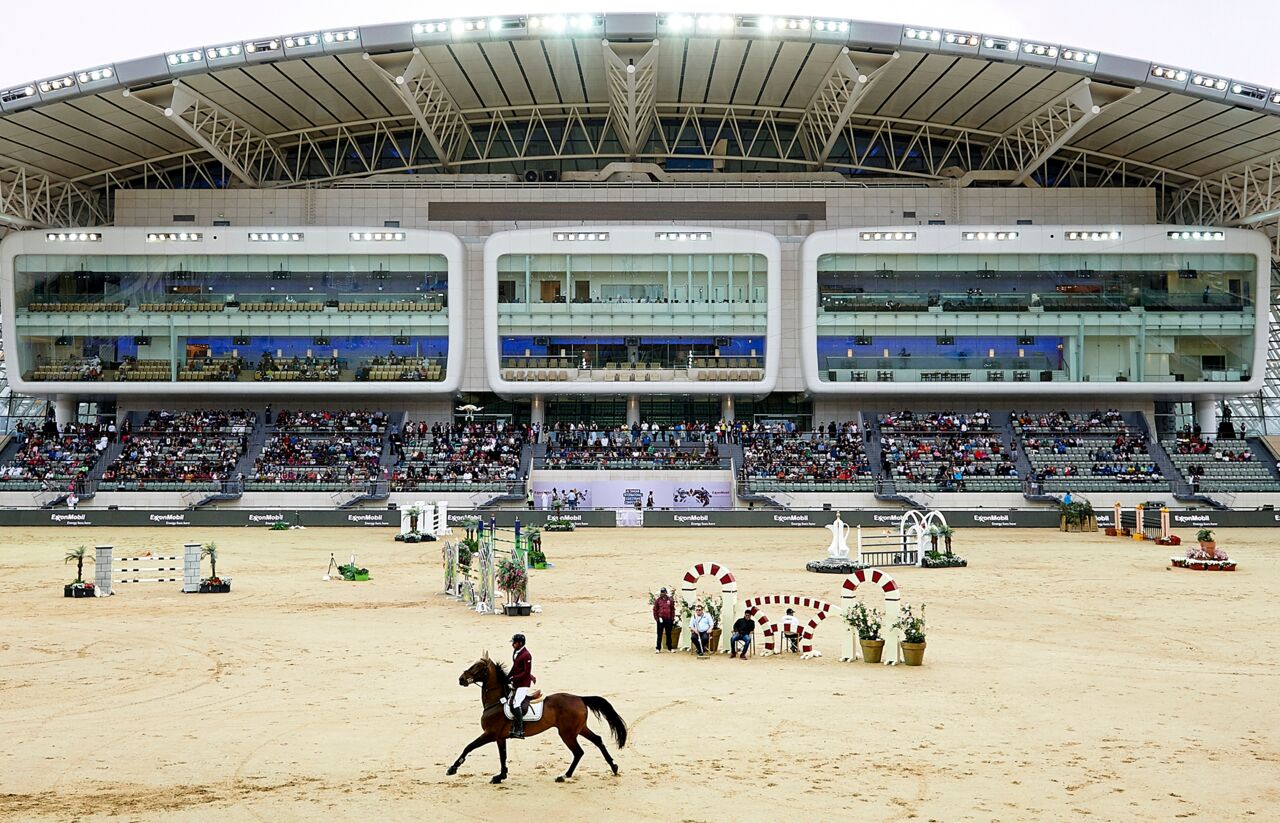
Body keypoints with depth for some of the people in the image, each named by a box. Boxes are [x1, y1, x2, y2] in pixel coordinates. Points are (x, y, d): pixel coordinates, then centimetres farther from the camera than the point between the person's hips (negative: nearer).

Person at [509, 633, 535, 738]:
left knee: (516, 704, -20)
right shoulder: (515, 653, 10)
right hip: (516, 683, 10)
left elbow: (526, 673, -19)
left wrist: (514, 678, -21)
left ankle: (520, 731, -21)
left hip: (523, 683, -10)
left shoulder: (526, 655, -17)